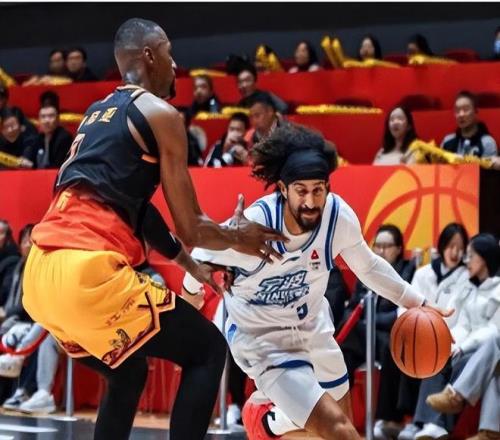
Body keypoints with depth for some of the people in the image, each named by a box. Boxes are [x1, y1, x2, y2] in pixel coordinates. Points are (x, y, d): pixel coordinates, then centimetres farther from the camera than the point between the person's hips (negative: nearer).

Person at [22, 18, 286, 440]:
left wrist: (190, 264, 43)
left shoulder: (96, 114, 26)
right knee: (208, 350, 6)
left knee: (128, 374, 28)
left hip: (42, 271, 8)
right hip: (89, 269, -8)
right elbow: (191, 228, 2)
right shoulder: (159, 114, 1)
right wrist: (238, 238, 22)